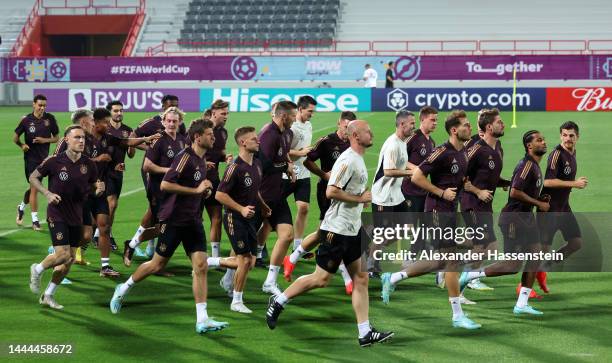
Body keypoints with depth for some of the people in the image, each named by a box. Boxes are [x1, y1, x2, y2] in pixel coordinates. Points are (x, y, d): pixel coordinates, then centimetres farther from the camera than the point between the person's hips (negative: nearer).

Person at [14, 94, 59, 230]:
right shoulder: (26, 120, -6)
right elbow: (15, 138, 3)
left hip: (44, 157, 3)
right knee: (34, 187, -7)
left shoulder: (50, 118, -1)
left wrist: (45, 140, -12)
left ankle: (21, 207, 40)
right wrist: (22, 145, -16)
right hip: (31, 157, -3)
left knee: (34, 187, 13)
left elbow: (56, 137, 7)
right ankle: (35, 220, 1)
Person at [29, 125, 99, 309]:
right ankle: (37, 270, 14)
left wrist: (99, 189, -12)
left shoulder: (88, 164, -1)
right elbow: (33, 177, 1)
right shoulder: (55, 161, -11)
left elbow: (94, 185, 12)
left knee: (70, 260, 6)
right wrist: (47, 193, -14)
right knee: (62, 254, -17)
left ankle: (48, 295, 23)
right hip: (57, 215, -5)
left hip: (76, 217, 5)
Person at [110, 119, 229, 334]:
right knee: (158, 265, 4)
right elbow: (165, 185, -22)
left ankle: (202, 320, -8)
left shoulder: (201, 159, 12)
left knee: (201, 266, -5)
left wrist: (204, 191, 7)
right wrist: (196, 190, -20)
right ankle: (122, 290, 29)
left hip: (193, 220, 7)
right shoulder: (185, 157, -15)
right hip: (174, 219, -7)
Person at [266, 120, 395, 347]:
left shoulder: (358, 159, 14)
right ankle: (278, 302, 14)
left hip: (352, 230, 10)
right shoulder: (348, 160, -17)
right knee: (322, 279, -3)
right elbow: (331, 192, -25)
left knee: (361, 279, 5)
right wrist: (360, 198, -17)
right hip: (337, 229, -10)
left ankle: (365, 333, 6)